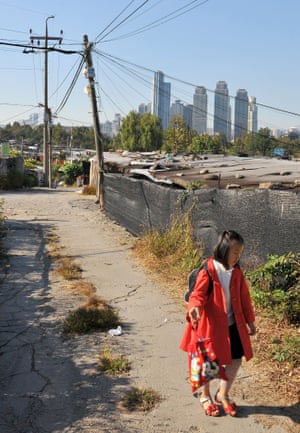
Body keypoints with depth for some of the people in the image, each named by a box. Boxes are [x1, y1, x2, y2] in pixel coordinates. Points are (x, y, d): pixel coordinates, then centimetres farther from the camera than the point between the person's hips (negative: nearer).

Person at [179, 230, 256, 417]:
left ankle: (223, 394, 33)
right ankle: (205, 396, 34)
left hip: (233, 325, 5)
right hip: (210, 325, -5)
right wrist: (194, 307, -43)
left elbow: (244, 298, 9)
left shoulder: (237, 273, 0)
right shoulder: (208, 272, -18)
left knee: (236, 360, 10)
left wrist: (250, 320, 14)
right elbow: (198, 294, -20)